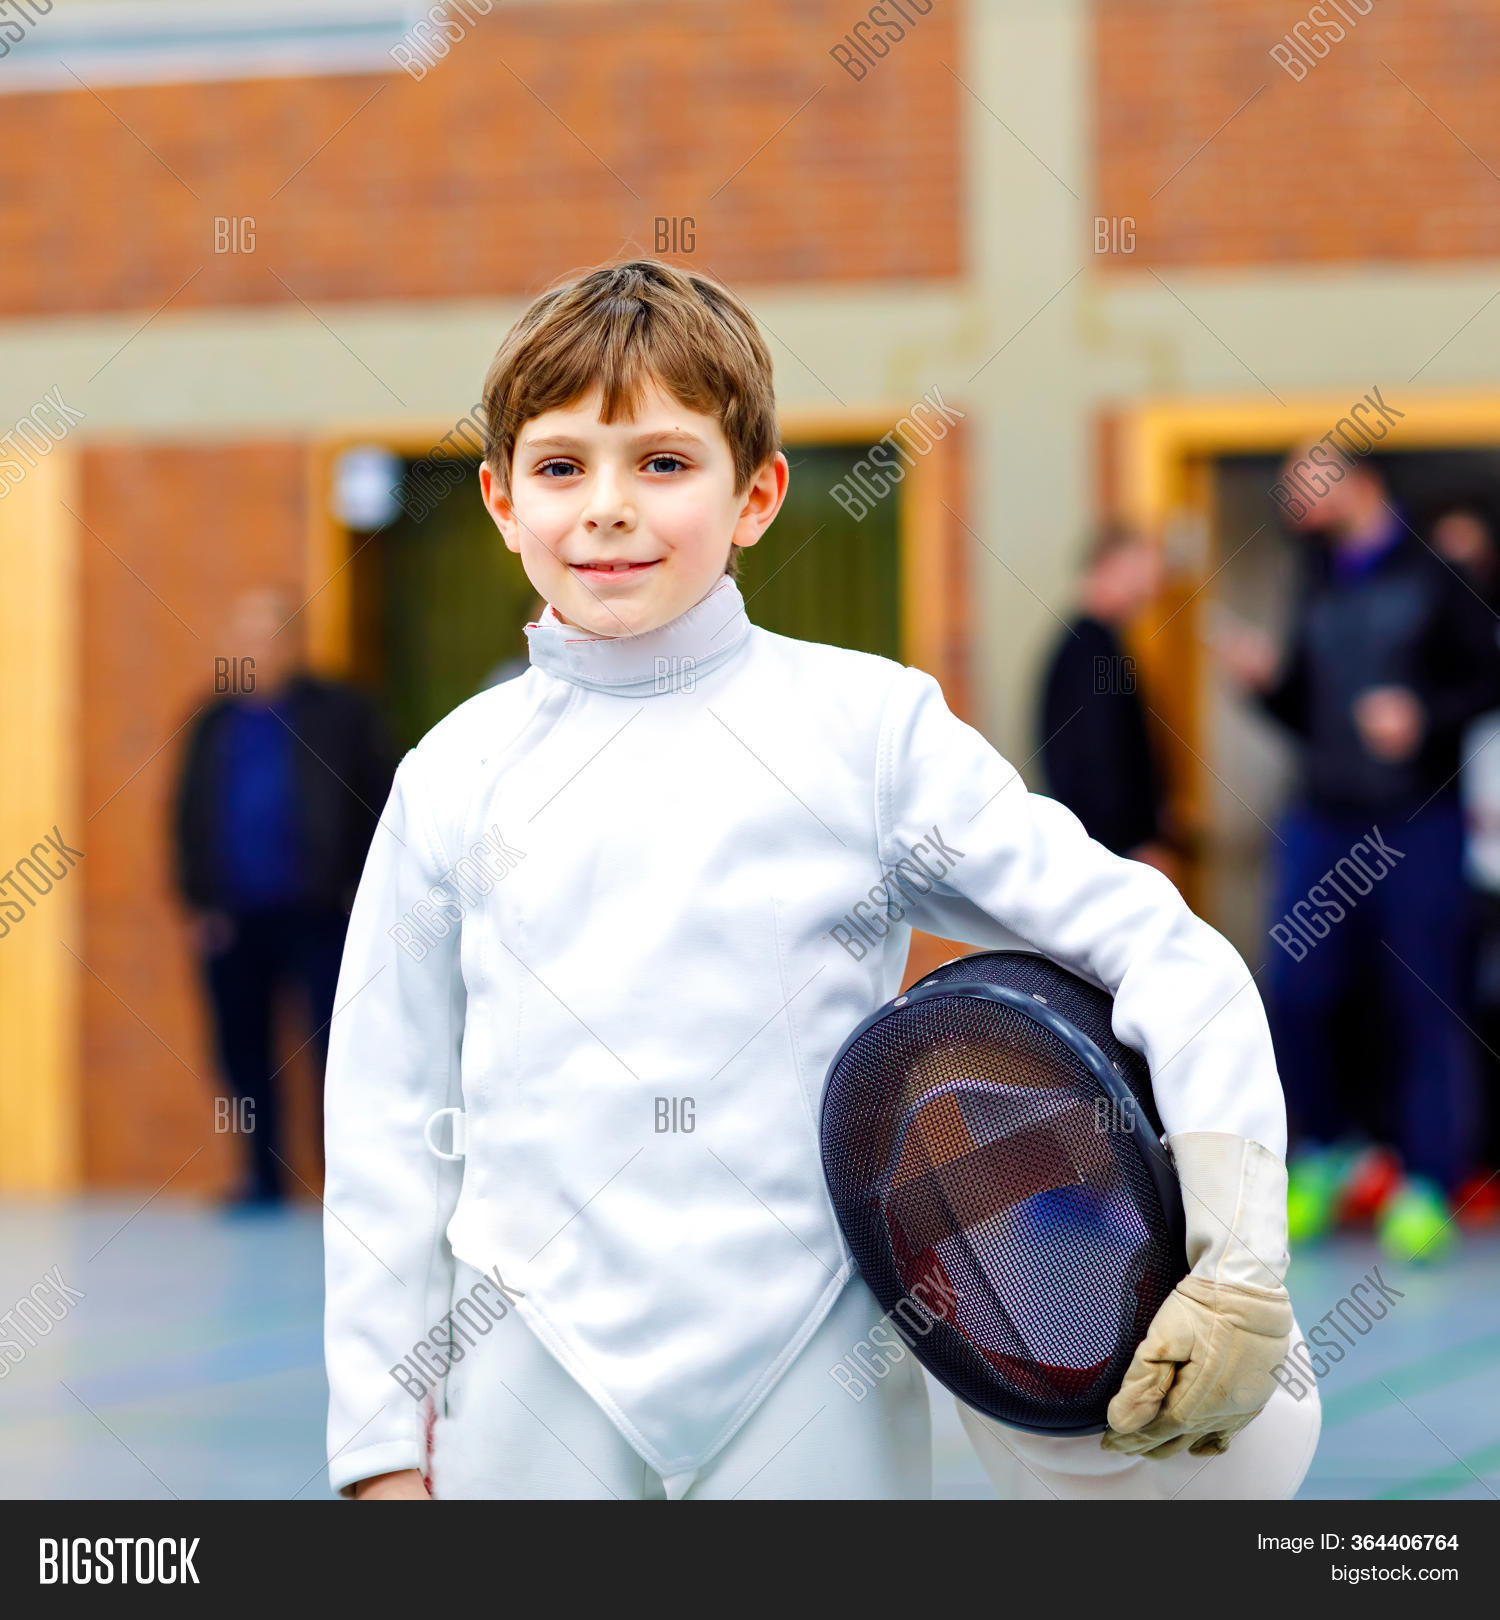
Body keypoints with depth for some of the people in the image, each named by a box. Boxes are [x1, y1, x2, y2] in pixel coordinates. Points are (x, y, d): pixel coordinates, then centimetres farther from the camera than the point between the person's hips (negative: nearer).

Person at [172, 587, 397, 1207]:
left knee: (338, 1045, -7)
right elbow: (188, 817, 15)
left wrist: (365, 891, -6)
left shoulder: (339, 714, 2)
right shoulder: (212, 725, 13)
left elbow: (381, 803, 0)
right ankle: (264, 1179, 15)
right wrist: (198, 901, 6)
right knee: (243, 1054, 6)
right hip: (233, 922, 4)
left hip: (313, 916, -4)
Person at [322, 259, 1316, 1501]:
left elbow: (1163, 953, -2)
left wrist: (1240, 1248, -13)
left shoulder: (869, 726, -1)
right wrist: (382, 1441, 7)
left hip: (814, 1395, -1)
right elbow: (388, 1121, 9)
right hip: (533, 1390, 1)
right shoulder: (455, 776, 4)